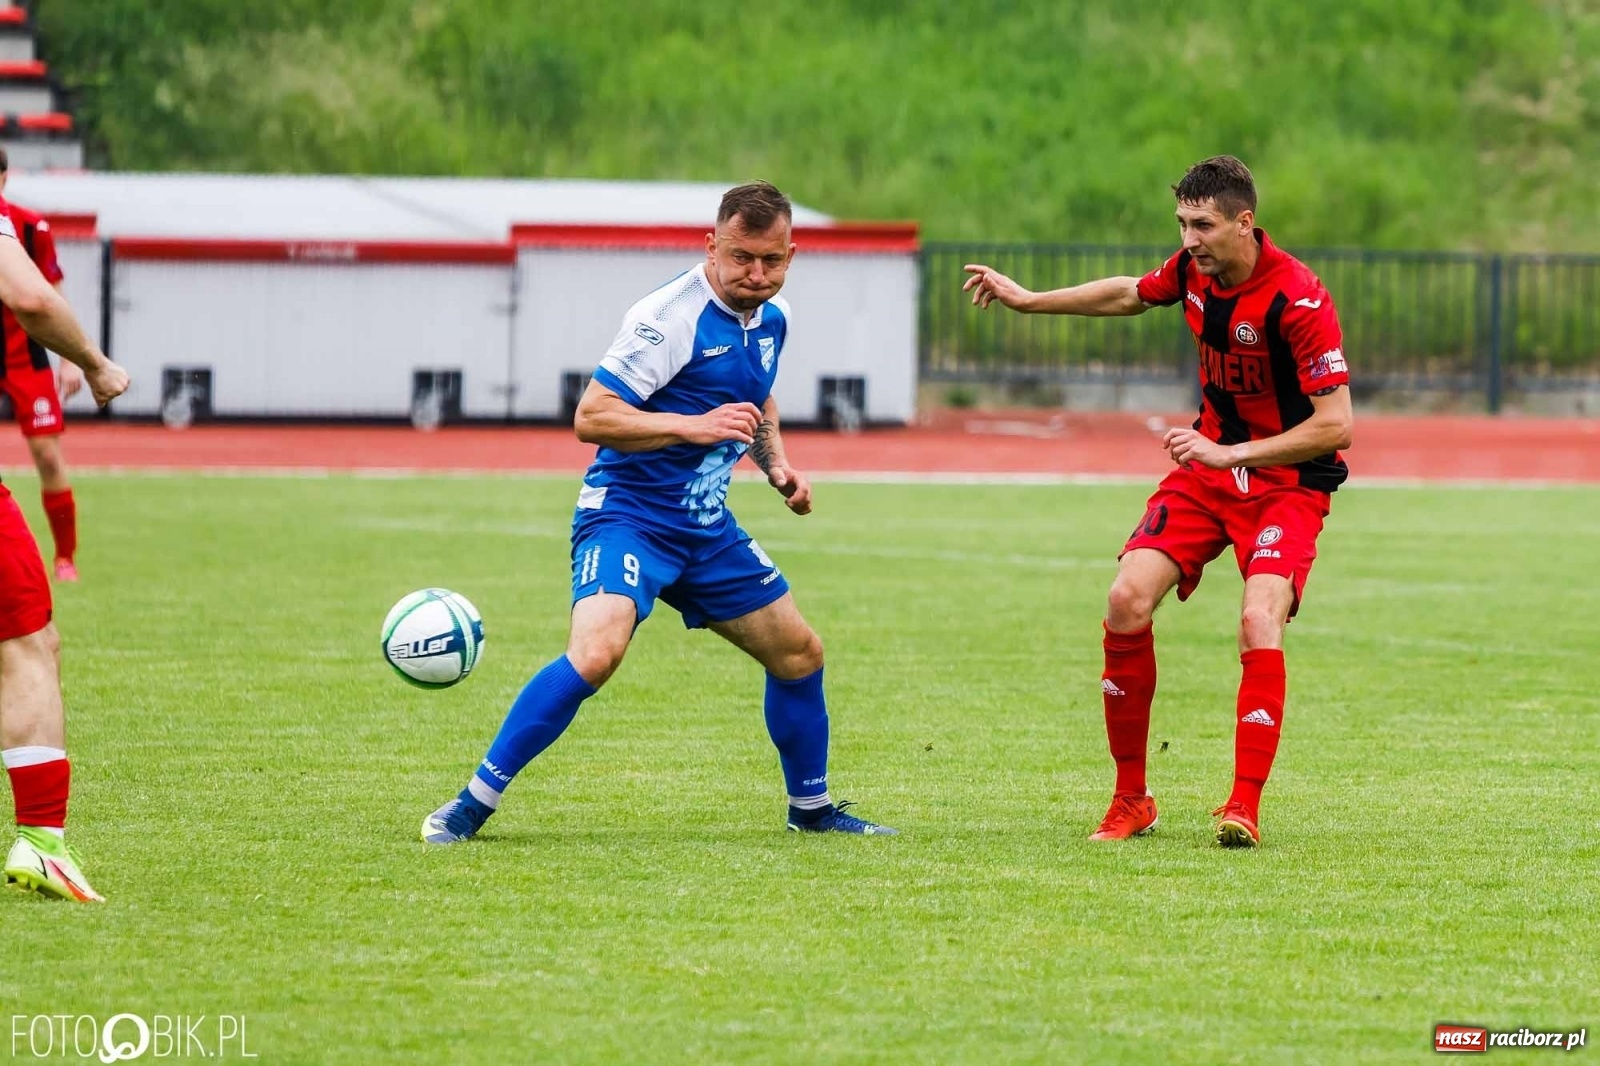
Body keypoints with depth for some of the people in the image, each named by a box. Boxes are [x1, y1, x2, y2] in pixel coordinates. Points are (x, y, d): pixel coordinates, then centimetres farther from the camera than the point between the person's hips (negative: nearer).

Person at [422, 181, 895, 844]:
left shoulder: (772, 318, 8)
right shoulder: (669, 317, -18)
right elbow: (591, 417, -21)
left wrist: (777, 465, 12)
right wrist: (693, 425, -29)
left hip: (707, 528, 8)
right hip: (627, 516, -8)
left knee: (799, 653, 14)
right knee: (595, 653, -29)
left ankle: (811, 808, 36)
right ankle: (472, 805, -20)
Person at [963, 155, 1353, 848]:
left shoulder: (1298, 299, -25)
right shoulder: (1194, 269, -4)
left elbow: (1336, 426, -26)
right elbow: (1130, 295, 22)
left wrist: (1231, 453, -26)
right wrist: (1026, 299, 24)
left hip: (1287, 479, -6)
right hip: (1211, 461, 6)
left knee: (1259, 622, -27)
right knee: (1128, 601, -10)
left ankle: (1245, 808, -23)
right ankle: (1131, 800, 1)